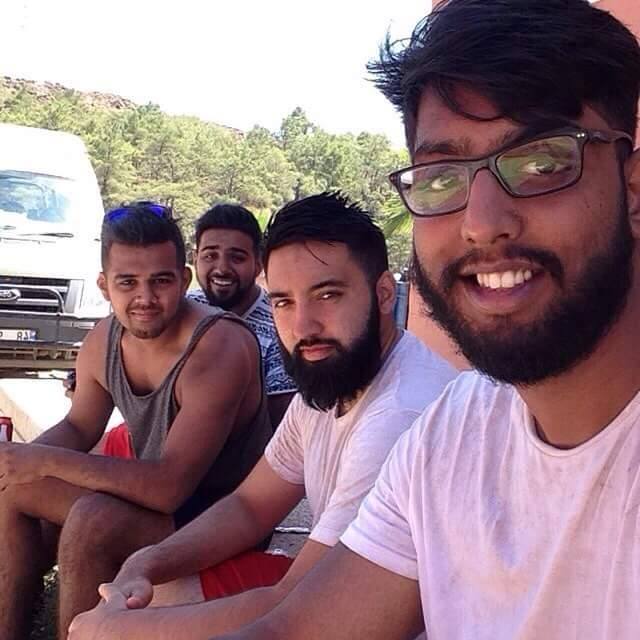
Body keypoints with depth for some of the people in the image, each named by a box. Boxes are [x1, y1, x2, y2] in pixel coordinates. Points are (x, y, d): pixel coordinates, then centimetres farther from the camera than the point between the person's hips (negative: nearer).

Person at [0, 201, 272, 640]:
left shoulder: (219, 347, -28)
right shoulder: (105, 340, -3)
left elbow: (169, 485, -33)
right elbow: (78, 428, 12)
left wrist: (45, 461, -27)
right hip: (153, 489, 8)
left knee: (92, 522, -31)